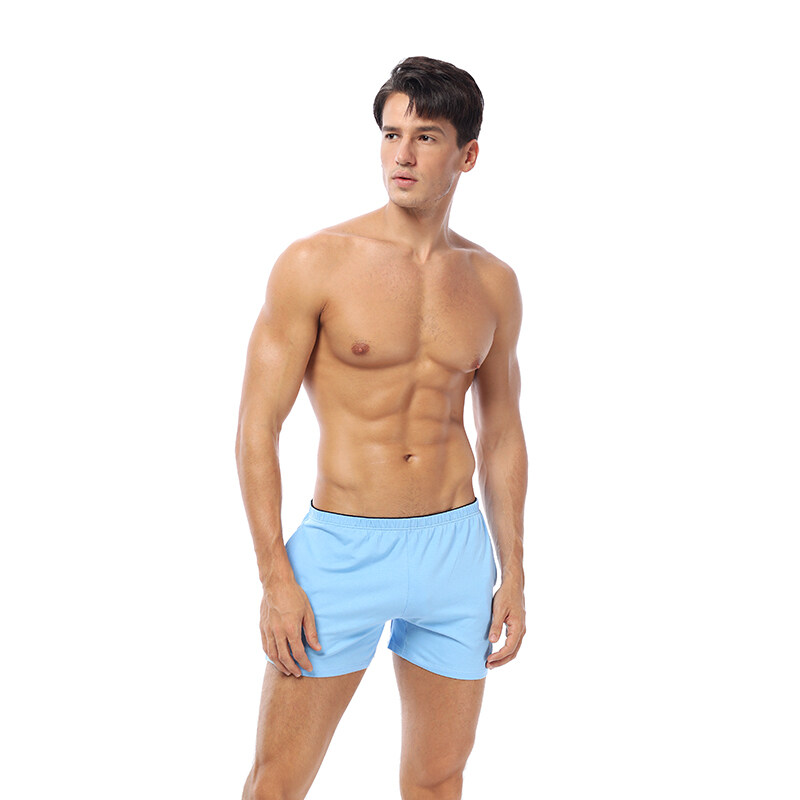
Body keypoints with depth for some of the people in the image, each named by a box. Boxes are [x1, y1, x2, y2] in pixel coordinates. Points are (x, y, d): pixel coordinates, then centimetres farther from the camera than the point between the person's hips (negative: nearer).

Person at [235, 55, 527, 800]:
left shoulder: (493, 283, 5)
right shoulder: (314, 264, -7)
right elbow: (257, 427, -8)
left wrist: (513, 573, 10)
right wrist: (275, 577, -12)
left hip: (456, 549, 4)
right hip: (341, 547, -3)